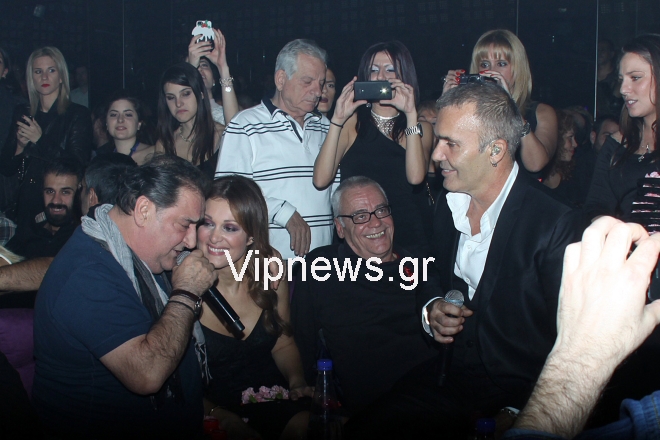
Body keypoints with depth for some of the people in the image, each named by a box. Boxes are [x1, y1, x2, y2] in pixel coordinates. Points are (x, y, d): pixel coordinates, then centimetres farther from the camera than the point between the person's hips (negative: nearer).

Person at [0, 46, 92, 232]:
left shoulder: (78, 114, -2)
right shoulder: (22, 115, 11)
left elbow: (78, 165, -11)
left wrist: (40, 141, -12)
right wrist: (19, 147, -10)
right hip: (26, 206, 4)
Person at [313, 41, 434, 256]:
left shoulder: (420, 127, 6)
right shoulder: (353, 122, 6)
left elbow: (416, 176, -16)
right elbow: (321, 179, -8)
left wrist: (411, 114, -15)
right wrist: (338, 118, -12)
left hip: (409, 238, 0)